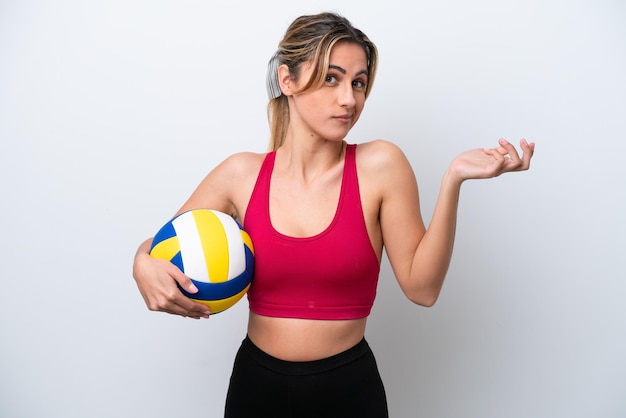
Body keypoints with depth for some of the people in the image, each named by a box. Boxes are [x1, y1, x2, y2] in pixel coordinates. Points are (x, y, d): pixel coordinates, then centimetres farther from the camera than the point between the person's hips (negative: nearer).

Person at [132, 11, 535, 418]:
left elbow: (422, 286, -12)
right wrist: (145, 266, -17)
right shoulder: (241, 174, -6)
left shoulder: (380, 165, -10)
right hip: (255, 385, 2)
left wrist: (452, 181, -21)